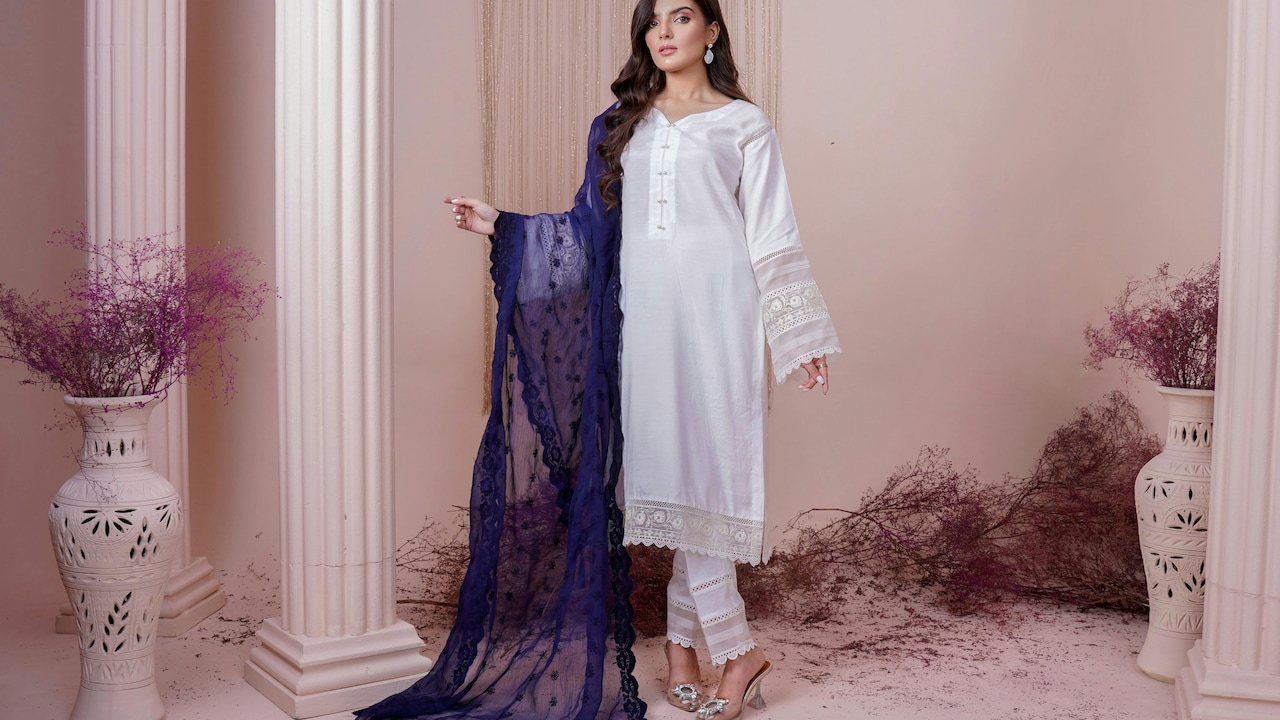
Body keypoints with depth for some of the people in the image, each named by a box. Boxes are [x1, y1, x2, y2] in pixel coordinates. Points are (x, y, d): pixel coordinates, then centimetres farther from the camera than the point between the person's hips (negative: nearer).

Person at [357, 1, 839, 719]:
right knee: (673, 472, 1)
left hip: (715, 311, -3)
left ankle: (683, 646, 4)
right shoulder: (621, 125, 17)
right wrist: (500, 224, 12)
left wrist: (805, 338, 1)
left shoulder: (743, 123, 7)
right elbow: (591, 227, 18)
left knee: (699, 468, -7)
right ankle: (738, 650, 11)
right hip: (645, 312, 4)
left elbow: (773, 238, 4)